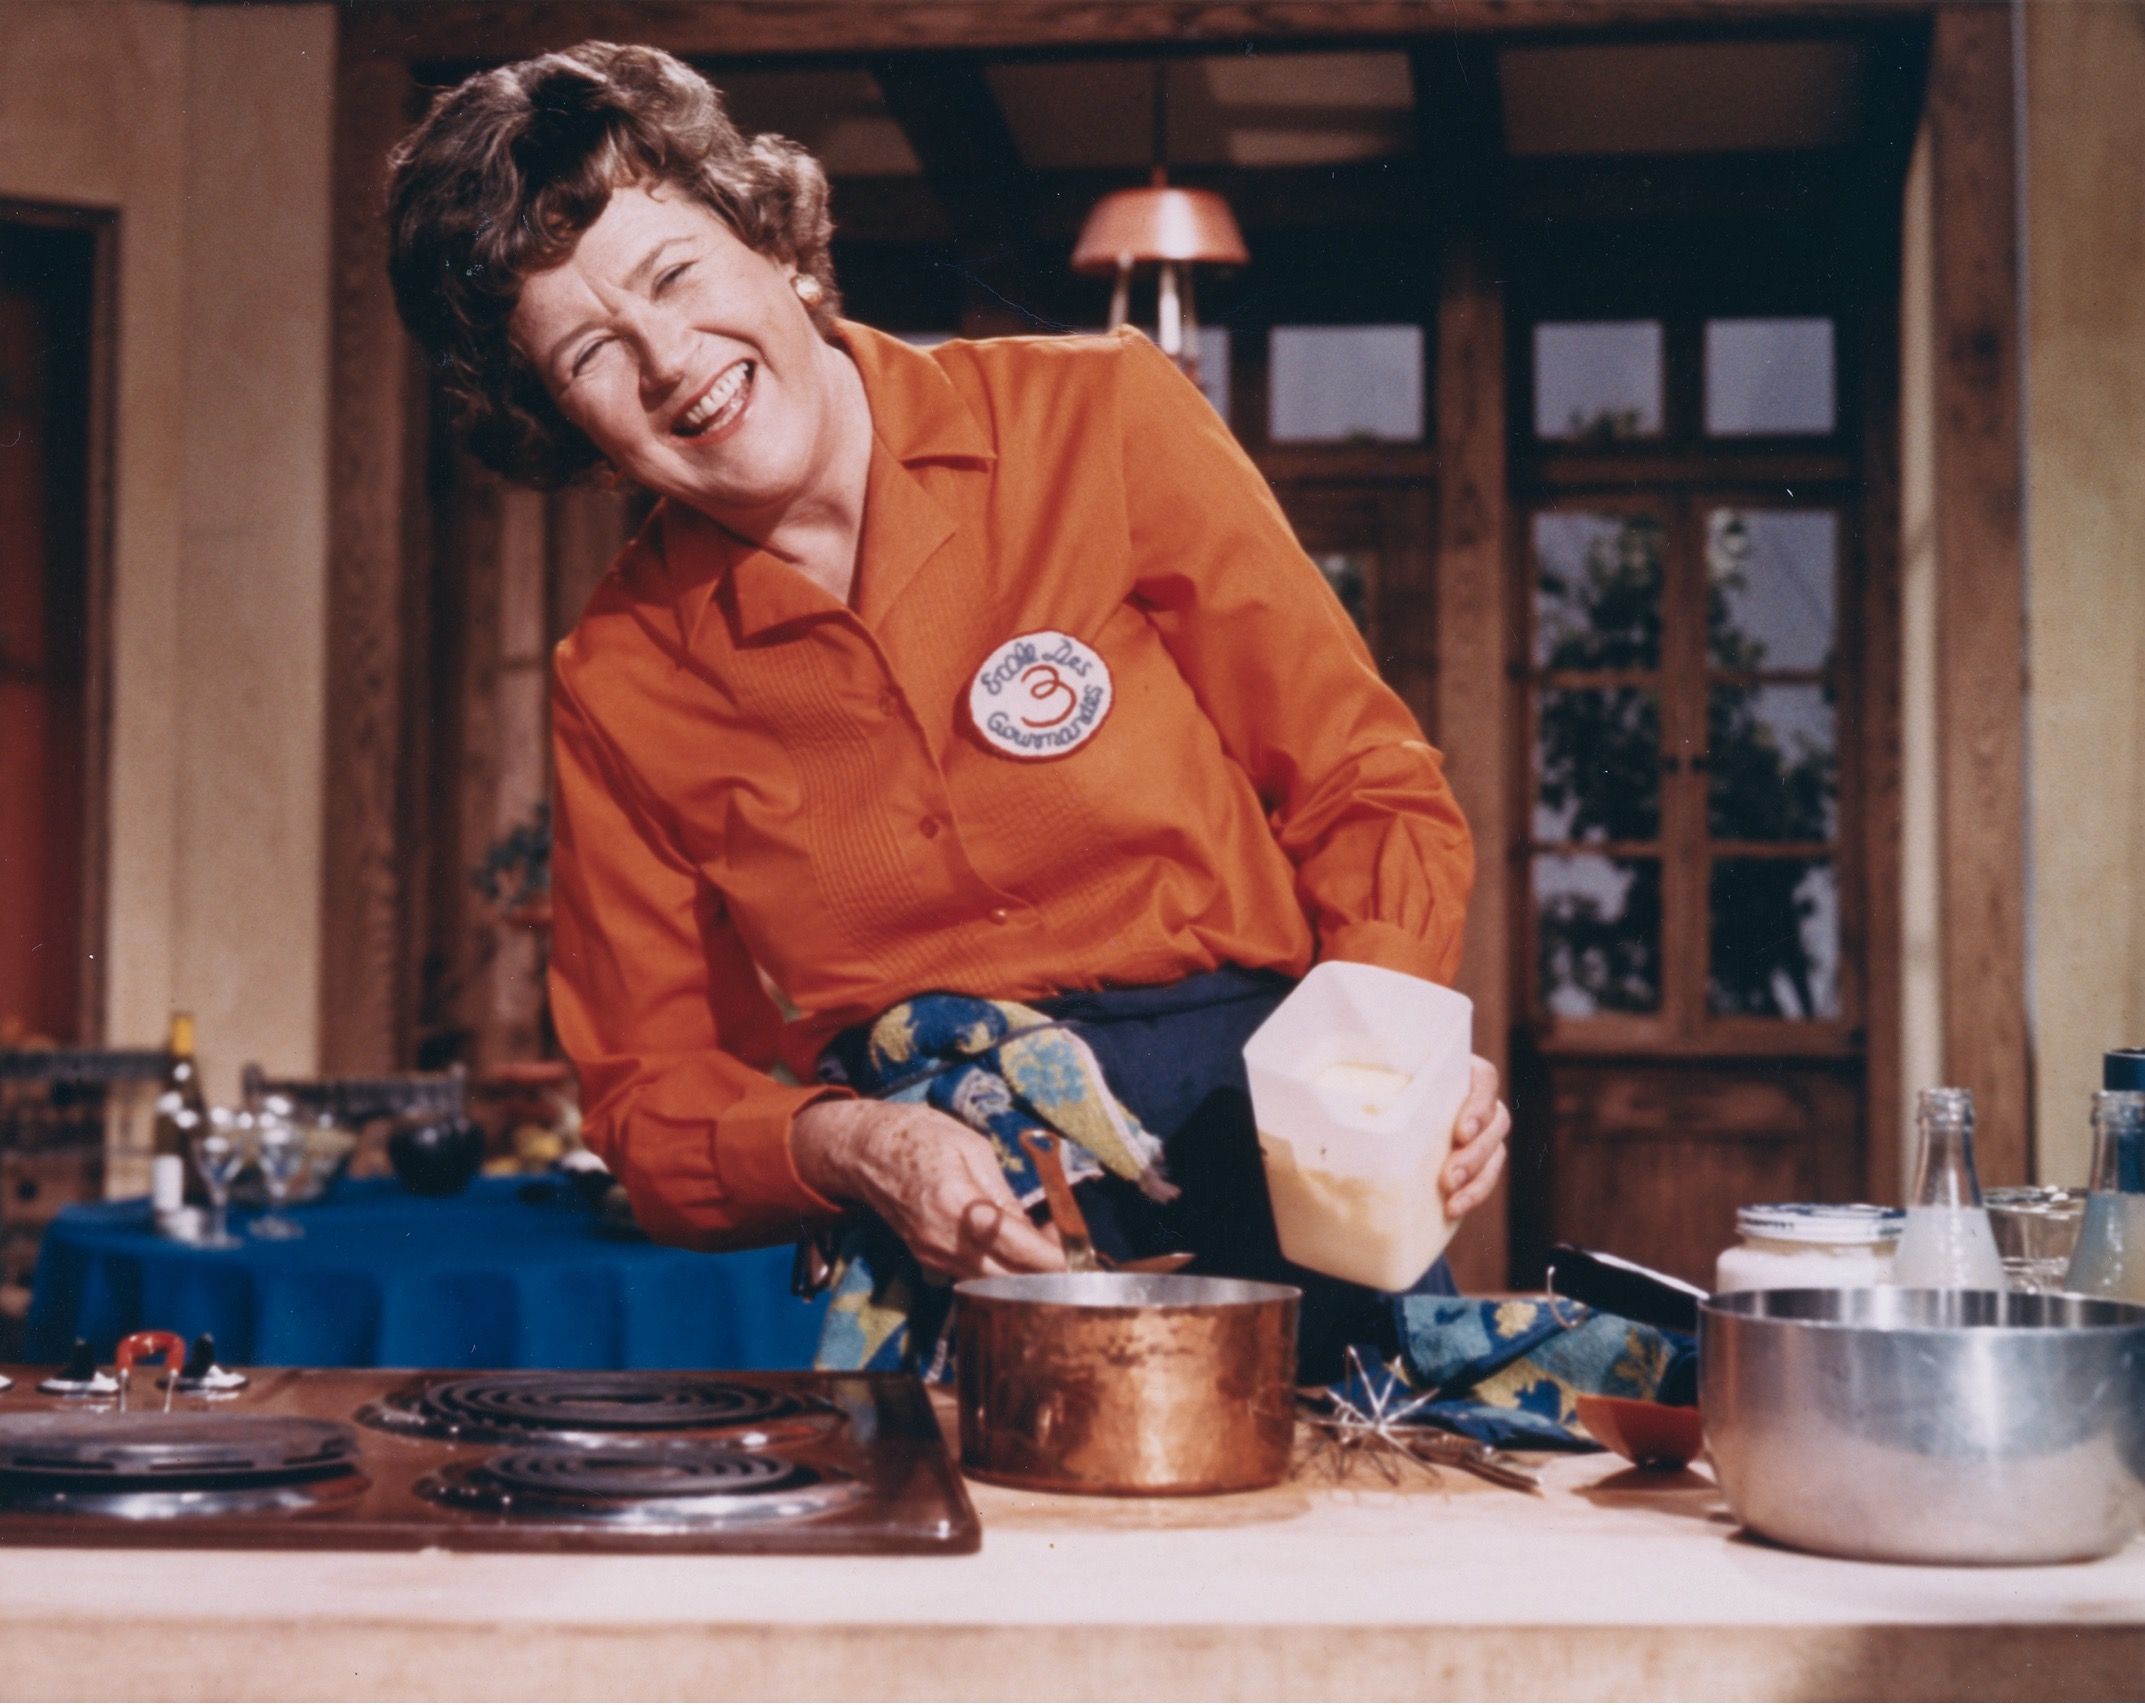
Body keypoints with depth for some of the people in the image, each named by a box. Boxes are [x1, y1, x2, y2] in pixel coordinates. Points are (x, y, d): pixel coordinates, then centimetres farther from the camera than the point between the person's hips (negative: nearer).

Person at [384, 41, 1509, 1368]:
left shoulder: (1100, 418, 0)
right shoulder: (617, 685, 6)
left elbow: (1367, 789, 3)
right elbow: (651, 1097, 9)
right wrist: (846, 1146, -13)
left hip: (1273, 1159, -2)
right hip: (940, 1246, 2)